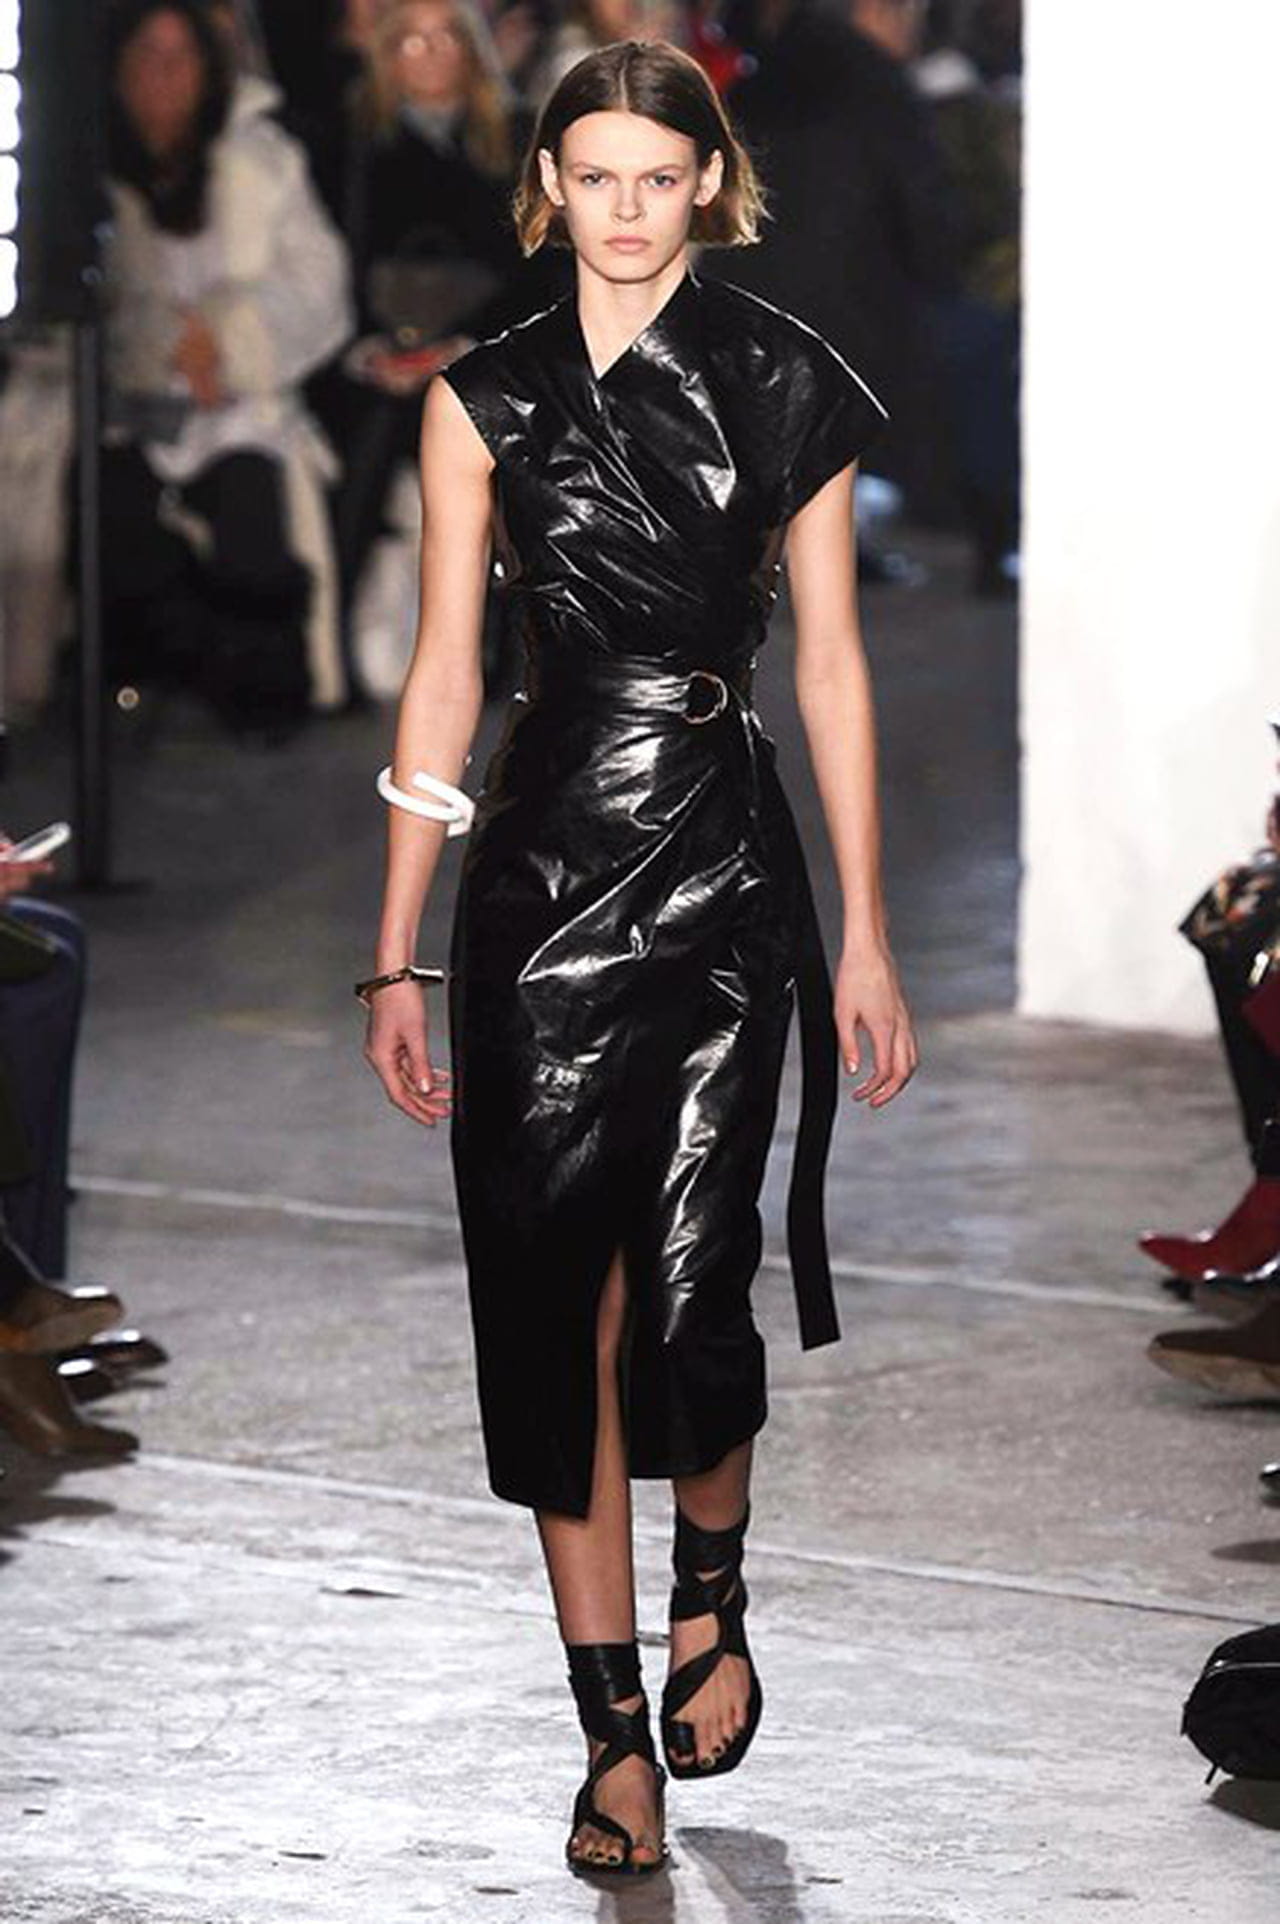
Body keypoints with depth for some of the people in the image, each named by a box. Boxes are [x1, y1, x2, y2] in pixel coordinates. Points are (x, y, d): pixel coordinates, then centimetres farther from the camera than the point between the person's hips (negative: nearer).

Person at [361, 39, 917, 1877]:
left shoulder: (785, 385, 4)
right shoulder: (487, 399, 5)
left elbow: (831, 666, 5)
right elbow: (443, 676, 5)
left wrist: (868, 936, 3)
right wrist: (398, 955, 3)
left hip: (722, 862, -1)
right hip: (542, 861, 1)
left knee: (690, 1280, -7)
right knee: (558, 1295, -1)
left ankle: (709, 1595, 25)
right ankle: (615, 1730, 8)